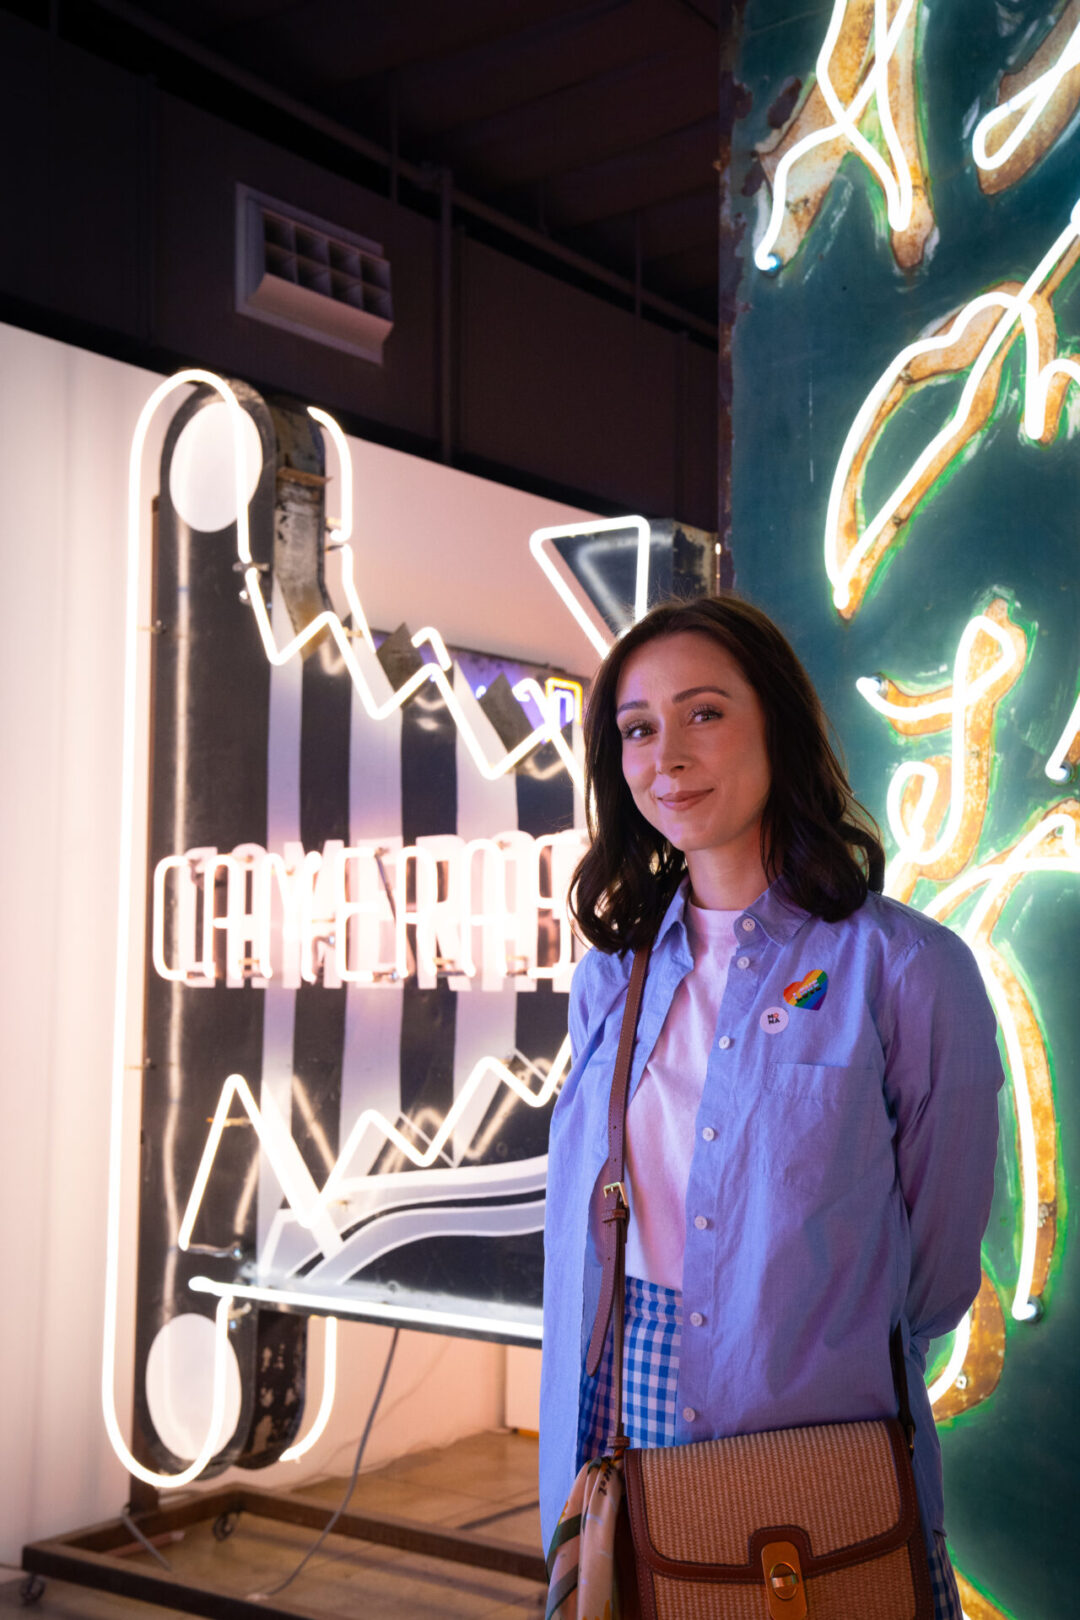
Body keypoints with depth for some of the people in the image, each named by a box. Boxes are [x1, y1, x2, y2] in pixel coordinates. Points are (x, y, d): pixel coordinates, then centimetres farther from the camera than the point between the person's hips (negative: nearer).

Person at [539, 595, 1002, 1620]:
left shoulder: (906, 968, -11)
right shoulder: (611, 975, 6)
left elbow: (937, 1262, -5)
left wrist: (813, 1378, 3)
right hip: (613, 1433, 4)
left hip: (815, 1468, -4)